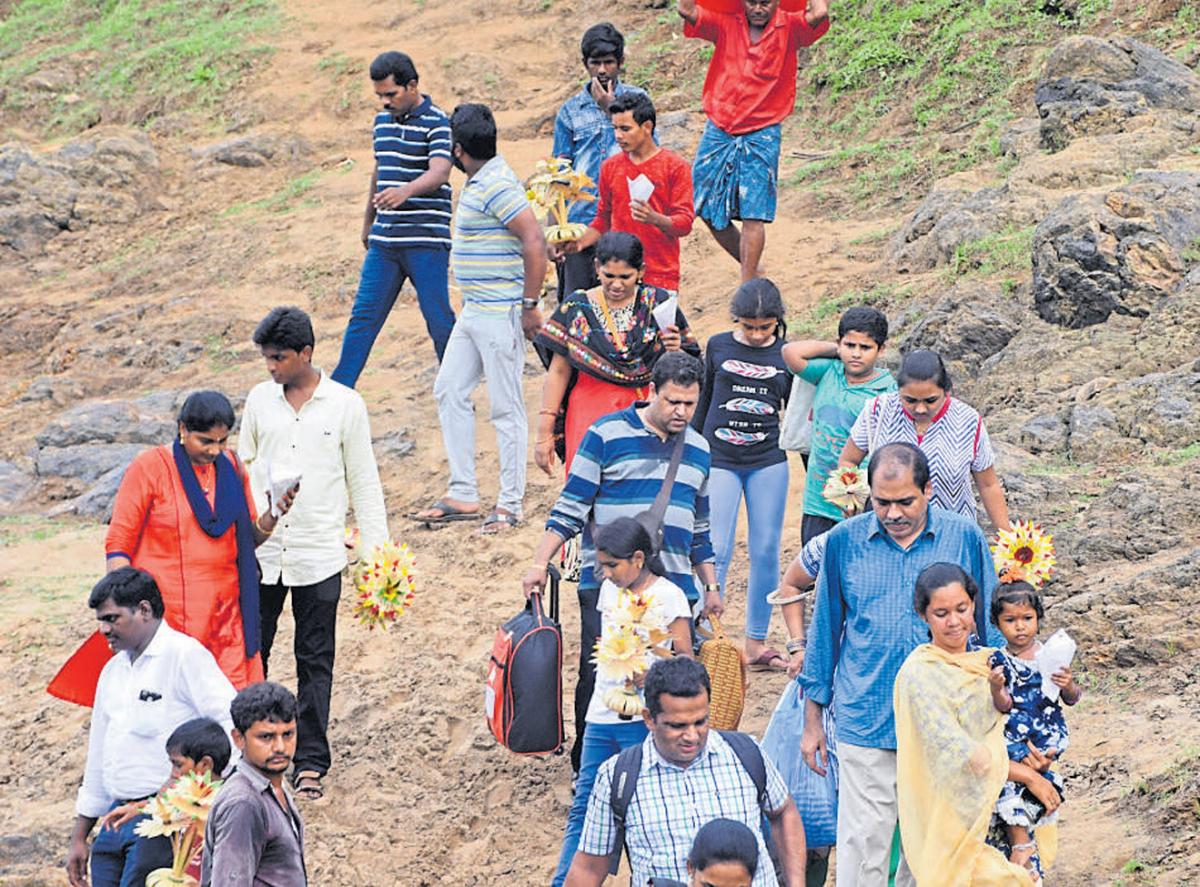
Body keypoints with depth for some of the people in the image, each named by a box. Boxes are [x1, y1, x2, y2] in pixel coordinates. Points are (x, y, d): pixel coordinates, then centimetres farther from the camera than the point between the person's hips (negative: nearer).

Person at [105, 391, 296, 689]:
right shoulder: (149, 468, -4)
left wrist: (272, 516, -3)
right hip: (169, 616, -4)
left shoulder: (231, 468, 11)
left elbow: (249, 539, 18)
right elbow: (118, 544, -2)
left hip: (225, 613, 4)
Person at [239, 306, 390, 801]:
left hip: (318, 555, -2)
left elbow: (363, 480, 2)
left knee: (315, 662, 3)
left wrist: (376, 550, 0)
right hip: (260, 551, 2)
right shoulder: (260, 399, 6)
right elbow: (243, 467, 15)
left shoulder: (345, 405, -2)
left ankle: (310, 764, 10)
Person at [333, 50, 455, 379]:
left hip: (426, 240, -6)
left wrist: (405, 191, -43)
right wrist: (368, 222, 31)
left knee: (438, 319, -3)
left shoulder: (436, 122, -9)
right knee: (364, 315, 4)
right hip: (384, 239, 6)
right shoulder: (383, 120, 14)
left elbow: (439, 172, -24)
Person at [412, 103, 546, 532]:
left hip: (500, 315, -11)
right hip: (473, 312, 11)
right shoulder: (480, 182, 12)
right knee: (449, 391, 13)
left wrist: (530, 305, -21)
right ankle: (462, 495, 18)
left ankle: (510, 505, 4)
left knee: (506, 408, -3)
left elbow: (534, 243, -25)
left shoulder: (496, 186, -19)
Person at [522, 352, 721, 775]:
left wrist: (712, 586, 22)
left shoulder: (698, 450, 14)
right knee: (598, 677, -7)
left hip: (673, 587, 4)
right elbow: (570, 508, -2)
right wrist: (540, 564, -9)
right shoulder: (607, 435, -2)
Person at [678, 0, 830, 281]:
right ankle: (752, 271, 27)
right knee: (710, 214, 9)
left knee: (753, 214, -7)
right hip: (718, 131, 3)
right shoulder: (726, 24, 0)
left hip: (761, 136, -3)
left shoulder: (789, 29, -4)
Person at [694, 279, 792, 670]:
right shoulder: (718, 346, 2)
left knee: (766, 551, 2)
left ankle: (756, 641, 11)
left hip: (768, 462, 1)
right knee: (717, 551, -6)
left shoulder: (787, 356, 3)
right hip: (720, 461, -1)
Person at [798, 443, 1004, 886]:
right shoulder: (844, 541, -1)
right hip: (866, 722, -1)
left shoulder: (964, 538, -1)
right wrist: (812, 720, 10)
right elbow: (825, 630, 8)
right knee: (863, 849, -4)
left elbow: (989, 628, 9)